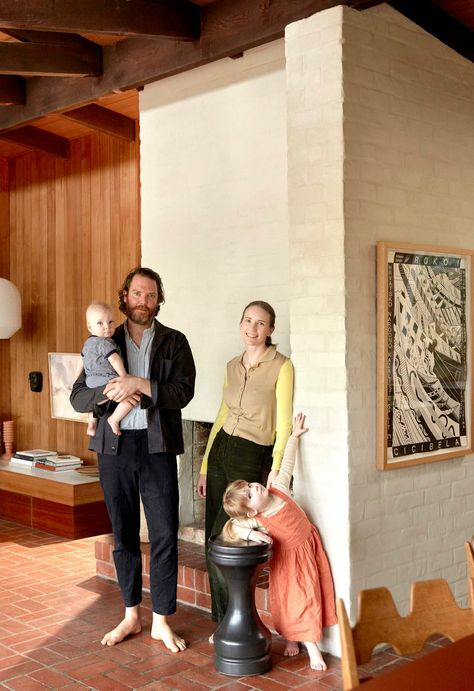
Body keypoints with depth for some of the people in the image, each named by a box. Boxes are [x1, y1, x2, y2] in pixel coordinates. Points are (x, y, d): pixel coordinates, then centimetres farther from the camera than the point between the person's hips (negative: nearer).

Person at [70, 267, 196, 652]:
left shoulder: (174, 342, 5)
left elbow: (183, 392, -9)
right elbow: (78, 397, 2)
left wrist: (140, 385, -21)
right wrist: (111, 392, -17)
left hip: (157, 447, -2)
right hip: (114, 447, 2)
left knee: (164, 535, -2)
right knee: (123, 534, 10)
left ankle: (162, 621, 11)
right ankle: (131, 615, 24)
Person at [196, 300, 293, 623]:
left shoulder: (281, 366, -8)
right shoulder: (232, 366, 11)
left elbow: (284, 423, -11)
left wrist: (276, 470, -18)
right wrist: (205, 467, 14)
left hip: (252, 459, -6)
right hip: (220, 453, 6)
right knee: (213, 540, 7)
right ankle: (222, 621, 22)